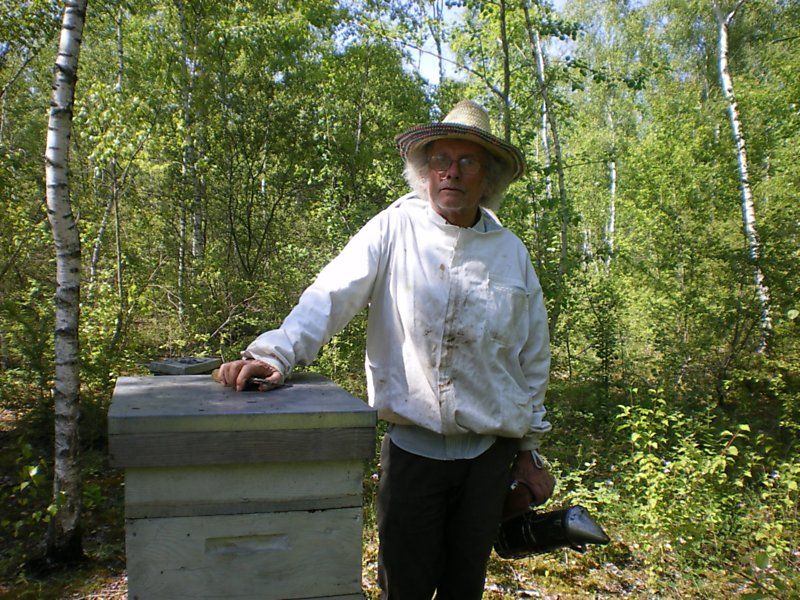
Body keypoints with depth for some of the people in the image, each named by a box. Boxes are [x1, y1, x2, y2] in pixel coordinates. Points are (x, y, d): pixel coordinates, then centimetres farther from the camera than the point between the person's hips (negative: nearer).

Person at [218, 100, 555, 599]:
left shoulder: (512, 252, 4)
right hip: (412, 446, -2)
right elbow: (330, 296, -15)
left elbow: (533, 358, 10)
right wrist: (275, 353, -32)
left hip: (490, 453, 3)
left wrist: (530, 450, 13)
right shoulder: (394, 230, -5)